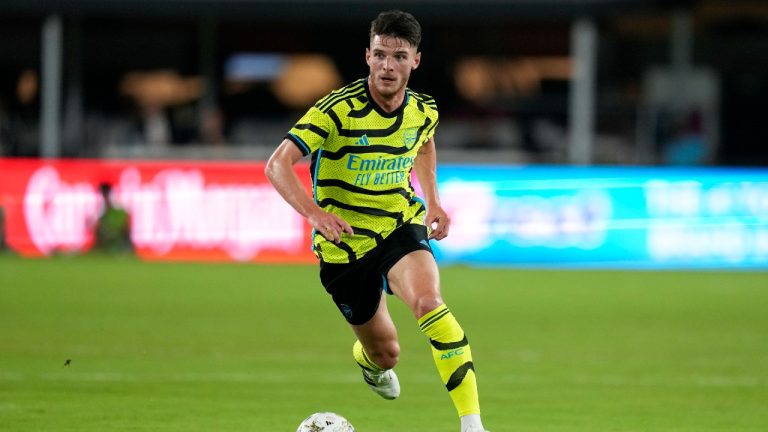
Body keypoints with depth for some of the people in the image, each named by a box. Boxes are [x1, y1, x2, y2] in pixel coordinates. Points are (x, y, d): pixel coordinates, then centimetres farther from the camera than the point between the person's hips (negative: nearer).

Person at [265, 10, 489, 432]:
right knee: (386, 352, 10)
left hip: (401, 226, 2)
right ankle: (368, 358, 53)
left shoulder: (423, 111, -5)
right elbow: (277, 165, -26)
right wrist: (314, 213, -41)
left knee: (428, 302, -31)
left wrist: (432, 201, 12)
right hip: (344, 242, -2)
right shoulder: (338, 109, -21)